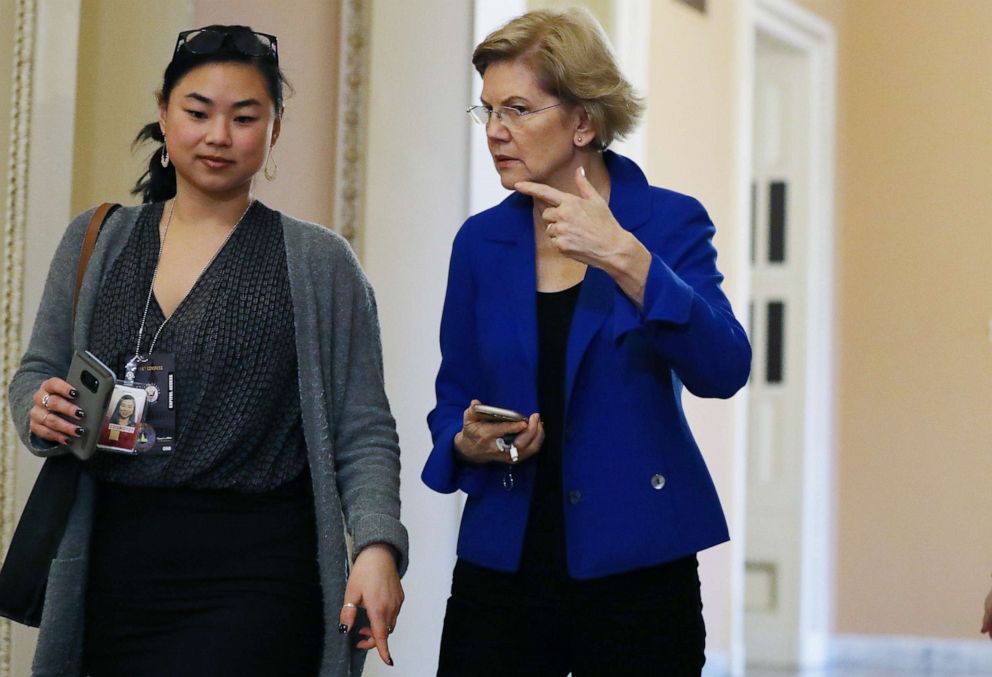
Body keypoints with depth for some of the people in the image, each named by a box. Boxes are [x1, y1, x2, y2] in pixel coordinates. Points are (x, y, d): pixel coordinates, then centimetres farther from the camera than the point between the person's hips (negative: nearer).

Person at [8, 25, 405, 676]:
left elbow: (363, 433, -1)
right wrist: (40, 411, -7)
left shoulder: (320, 264, 1)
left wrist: (377, 544, -16)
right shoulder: (95, 243, 10)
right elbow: (35, 373, 16)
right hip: (112, 566, 4)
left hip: (254, 574, -3)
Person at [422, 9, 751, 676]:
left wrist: (624, 258, -28)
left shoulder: (669, 222, -3)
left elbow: (723, 371, -18)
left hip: (635, 567, -3)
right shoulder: (482, 241, 6)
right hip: (502, 564, 3)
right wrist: (468, 445, -9)